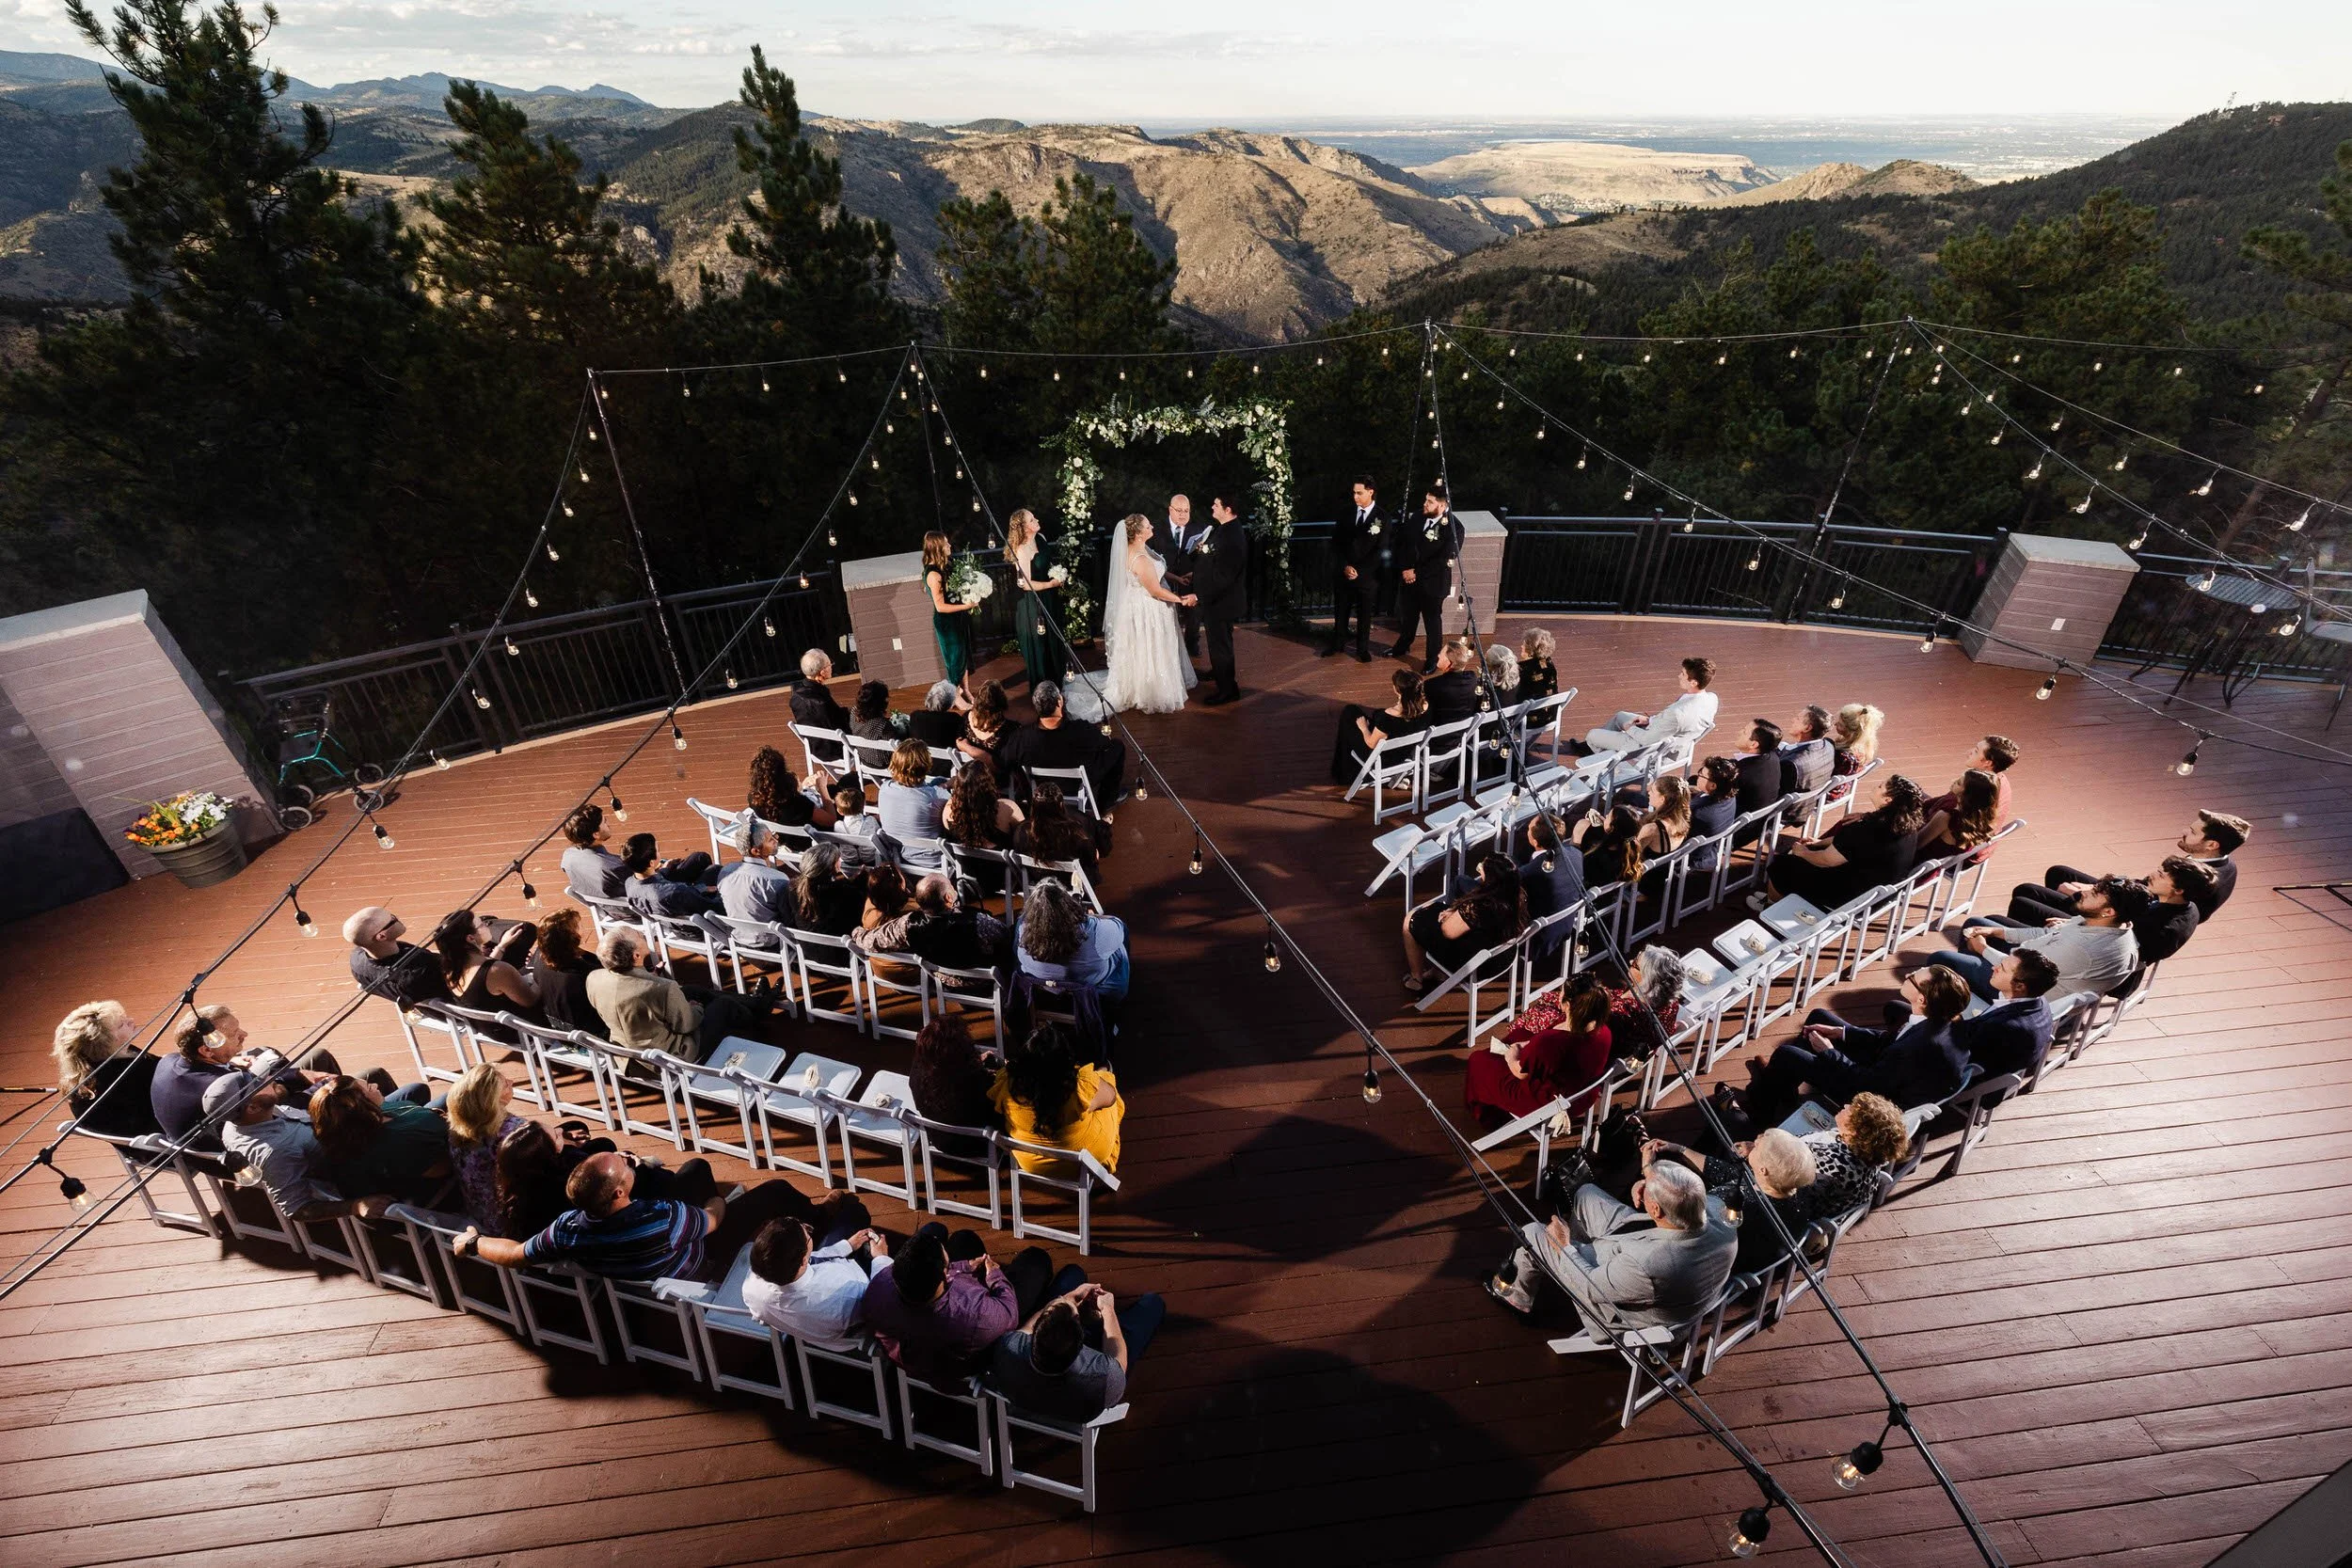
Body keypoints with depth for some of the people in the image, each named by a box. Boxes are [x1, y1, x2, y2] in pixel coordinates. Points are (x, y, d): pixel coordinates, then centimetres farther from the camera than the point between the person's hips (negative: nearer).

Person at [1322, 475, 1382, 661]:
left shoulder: (1382, 517, -6)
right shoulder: (1346, 513, 3)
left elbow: (1380, 551, -8)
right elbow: (1336, 543, 3)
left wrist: (1359, 570, -13)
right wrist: (1345, 566, -10)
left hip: (1366, 574, -3)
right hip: (1342, 572, 3)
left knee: (1364, 613, 8)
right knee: (1340, 610, 13)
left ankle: (1363, 649, 21)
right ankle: (1337, 643, 28)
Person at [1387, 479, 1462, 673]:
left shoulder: (1453, 527, -20)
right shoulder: (1419, 517, -3)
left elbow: (1444, 560, -22)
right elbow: (1403, 543, 3)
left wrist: (1417, 573, -19)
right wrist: (1404, 569, -9)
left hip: (1432, 583, -6)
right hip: (1409, 578, 6)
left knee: (1433, 622, 10)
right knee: (1408, 616, 23)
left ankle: (1433, 659, 26)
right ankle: (1403, 647, 46)